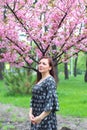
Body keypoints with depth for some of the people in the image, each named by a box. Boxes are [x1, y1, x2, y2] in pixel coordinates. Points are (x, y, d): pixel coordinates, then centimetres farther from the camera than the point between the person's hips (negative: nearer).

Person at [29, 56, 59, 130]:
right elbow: (33, 99, 11)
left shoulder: (50, 81, -13)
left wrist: (40, 117, -20)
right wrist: (30, 113, -3)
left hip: (46, 118, -8)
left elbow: (51, 102, -19)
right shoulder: (39, 81, 12)